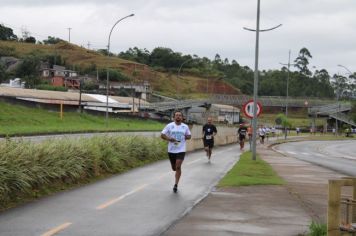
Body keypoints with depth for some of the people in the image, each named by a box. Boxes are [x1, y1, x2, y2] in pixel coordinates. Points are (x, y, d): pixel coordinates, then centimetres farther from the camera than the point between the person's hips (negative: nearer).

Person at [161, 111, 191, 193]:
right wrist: (169, 139, -19)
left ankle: (176, 184, -7)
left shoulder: (185, 127, 3)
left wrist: (186, 137, -6)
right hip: (171, 150, 1)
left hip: (181, 150, -1)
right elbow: (162, 135, -2)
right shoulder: (169, 126, -1)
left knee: (178, 167, -14)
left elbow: (189, 136, 16)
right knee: (174, 168, 12)